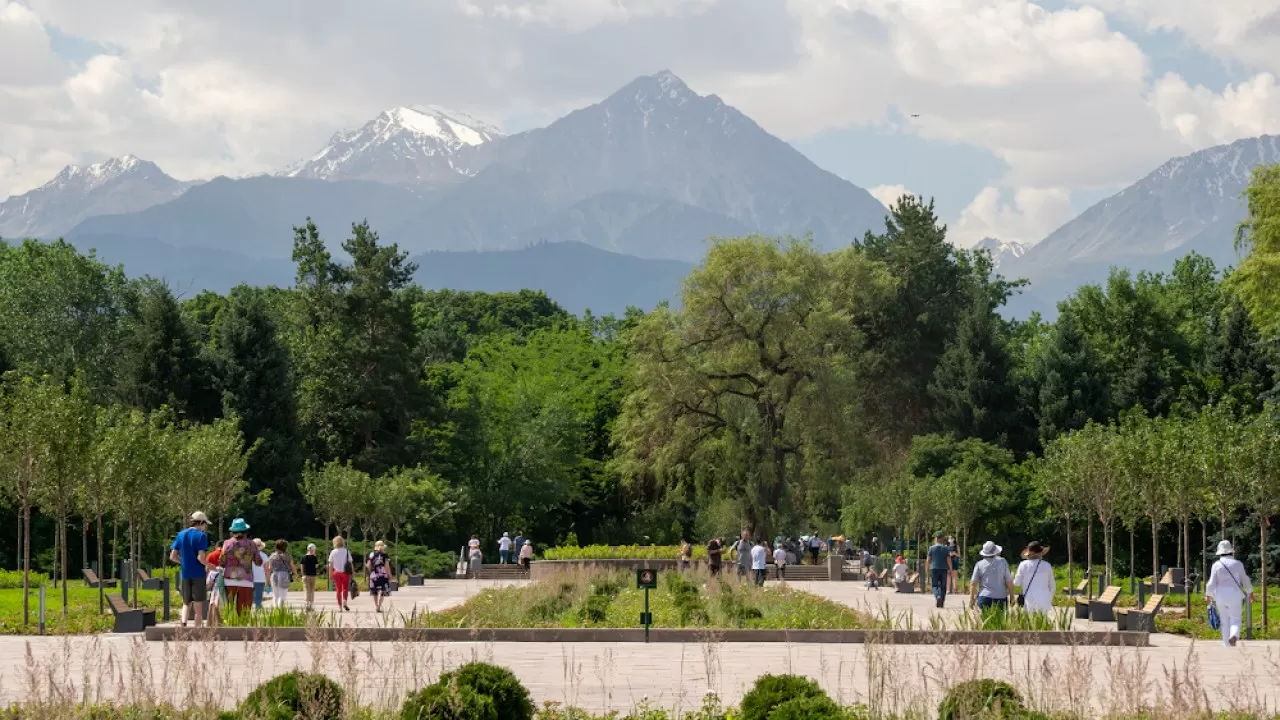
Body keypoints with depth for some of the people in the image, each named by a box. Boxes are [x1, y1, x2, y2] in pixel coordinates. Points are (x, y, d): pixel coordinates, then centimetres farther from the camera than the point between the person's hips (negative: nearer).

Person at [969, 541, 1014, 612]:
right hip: (1001, 598, 0)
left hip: (984, 599, 0)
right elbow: (1009, 582, 1)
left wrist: (972, 598, 10)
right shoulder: (1003, 562, 0)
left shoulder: (980, 565, 1)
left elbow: (973, 583, 2)